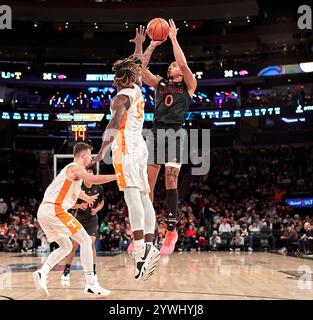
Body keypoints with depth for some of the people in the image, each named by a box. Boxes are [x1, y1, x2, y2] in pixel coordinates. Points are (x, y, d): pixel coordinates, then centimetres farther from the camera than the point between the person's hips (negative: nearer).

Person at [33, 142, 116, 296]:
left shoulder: (72, 169, 25)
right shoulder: (75, 168, -5)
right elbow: (92, 180, -26)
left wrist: (87, 198, 64)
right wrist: (116, 176, -22)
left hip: (44, 212, 10)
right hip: (54, 210, -10)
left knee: (66, 247, 19)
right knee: (85, 240, -6)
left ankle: (42, 272, 0)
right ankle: (91, 284, -8)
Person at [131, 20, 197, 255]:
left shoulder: (189, 85, 8)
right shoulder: (159, 83, 19)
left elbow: (183, 64, -8)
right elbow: (140, 68, 8)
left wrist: (173, 38, -3)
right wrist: (146, 45, 3)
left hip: (175, 132, -4)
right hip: (156, 132, 4)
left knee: (171, 180, -10)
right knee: (147, 182, 0)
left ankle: (172, 230, -4)